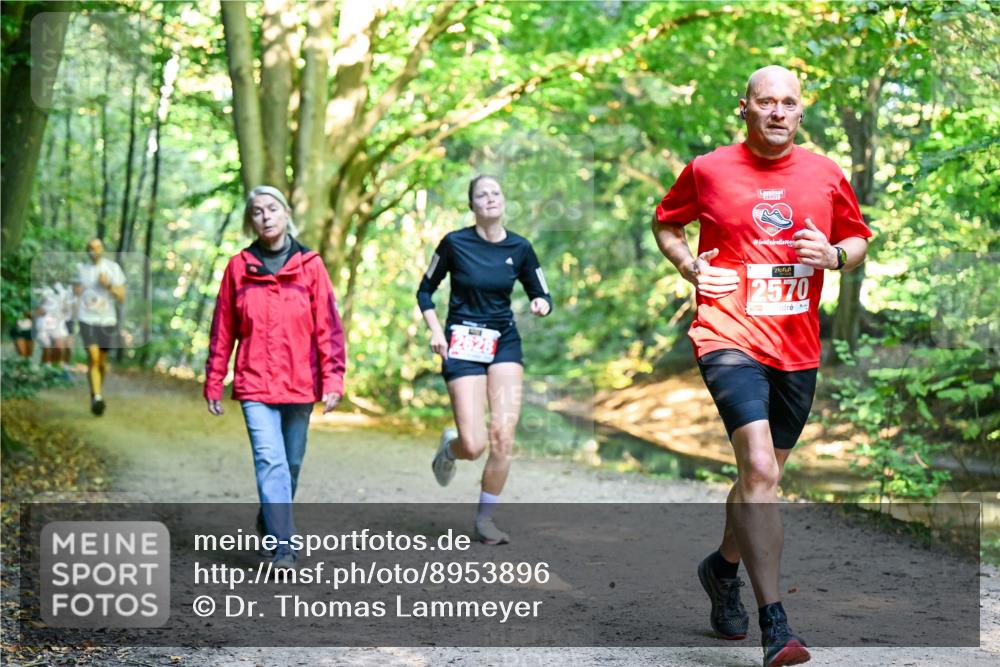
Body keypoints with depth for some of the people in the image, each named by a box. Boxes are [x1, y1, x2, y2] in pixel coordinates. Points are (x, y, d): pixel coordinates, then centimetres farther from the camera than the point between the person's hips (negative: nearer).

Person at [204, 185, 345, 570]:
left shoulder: (309, 265, 1)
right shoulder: (238, 267, 3)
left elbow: (328, 327, -1)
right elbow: (223, 330, 7)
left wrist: (332, 379, -7)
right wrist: (213, 382, 8)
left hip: (299, 383, 1)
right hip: (255, 383, -1)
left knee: (291, 463, 12)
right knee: (270, 461, -14)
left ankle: (271, 522, 36)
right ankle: (284, 548, -14)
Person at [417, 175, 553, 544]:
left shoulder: (519, 247, 2)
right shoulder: (454, 243, -4)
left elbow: (542, 295, 11)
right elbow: (424, 291, 7)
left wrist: (541, 304, -12)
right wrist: (435, 330, -6)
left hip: (504, 341, 3)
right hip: (462, 345, -3)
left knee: (503, 434, -11)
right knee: (473, 446, -13)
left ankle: (485, 519, 6)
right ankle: (449, 446, 26)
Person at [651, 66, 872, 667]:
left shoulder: (827, 175, 6)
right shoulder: (708, 171, 0)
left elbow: (859, 238, 18)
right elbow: (665, 224, 16)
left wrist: (836, 255, -5)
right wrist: (693, 268, -3)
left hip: (797, 349, 4)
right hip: (730, 338, -4)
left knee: (766, 472, 17)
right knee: (760, 470, -21)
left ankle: (724, 566, 45)